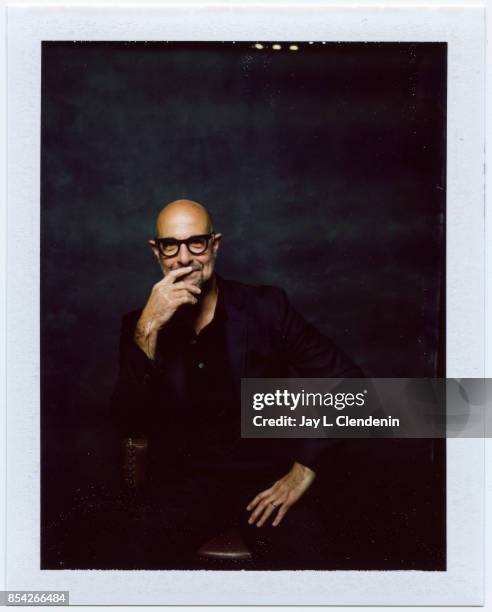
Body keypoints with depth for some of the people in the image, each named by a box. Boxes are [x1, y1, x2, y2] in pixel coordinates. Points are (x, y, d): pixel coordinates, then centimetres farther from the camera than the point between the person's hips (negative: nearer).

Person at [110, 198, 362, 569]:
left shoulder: (266, 307, 0)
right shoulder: (141, 326, 4)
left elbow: (346, 380, -3)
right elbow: (128, 424, -6)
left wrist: (304, 469, -10)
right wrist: (148, 330, -18)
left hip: (268, 474, 0)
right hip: (186, 479, 0)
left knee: (301, 549, -28)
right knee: (147, 546, -29)